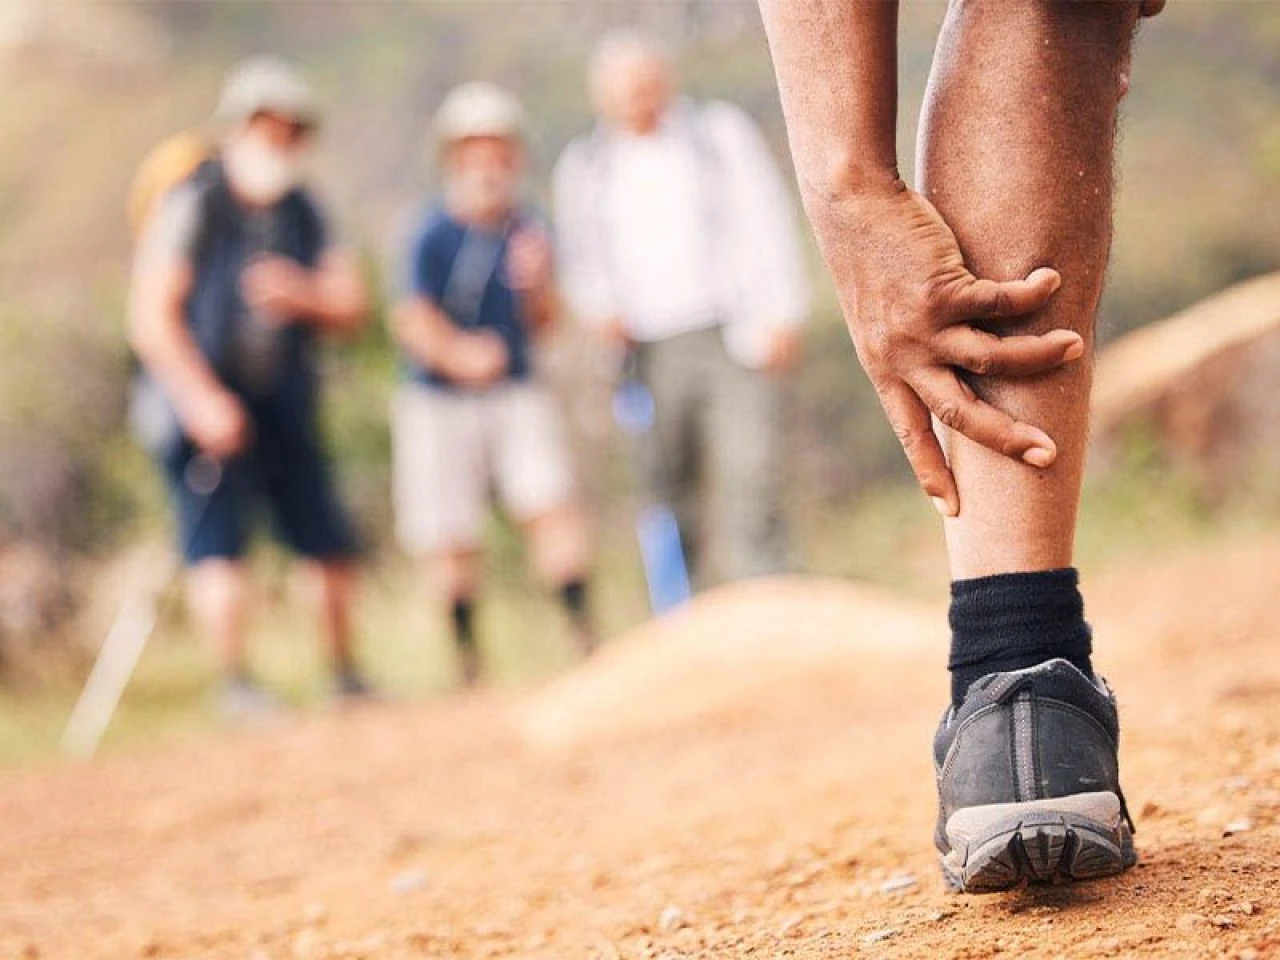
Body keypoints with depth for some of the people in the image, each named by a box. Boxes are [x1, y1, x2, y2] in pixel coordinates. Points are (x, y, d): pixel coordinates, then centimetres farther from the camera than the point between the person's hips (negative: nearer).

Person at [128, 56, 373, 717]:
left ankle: (345, 678, 21)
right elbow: (152, 318, -16)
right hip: (205, 402, -6)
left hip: (284, 407, 6)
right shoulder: (192, 206, -11)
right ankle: (236, 683, -8)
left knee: (332, 549, 6)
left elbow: (352, 311, 7)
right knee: (218, 546, -15)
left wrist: (303, 297, -15)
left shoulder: (303, 214, 7)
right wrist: (202, 399, -23)